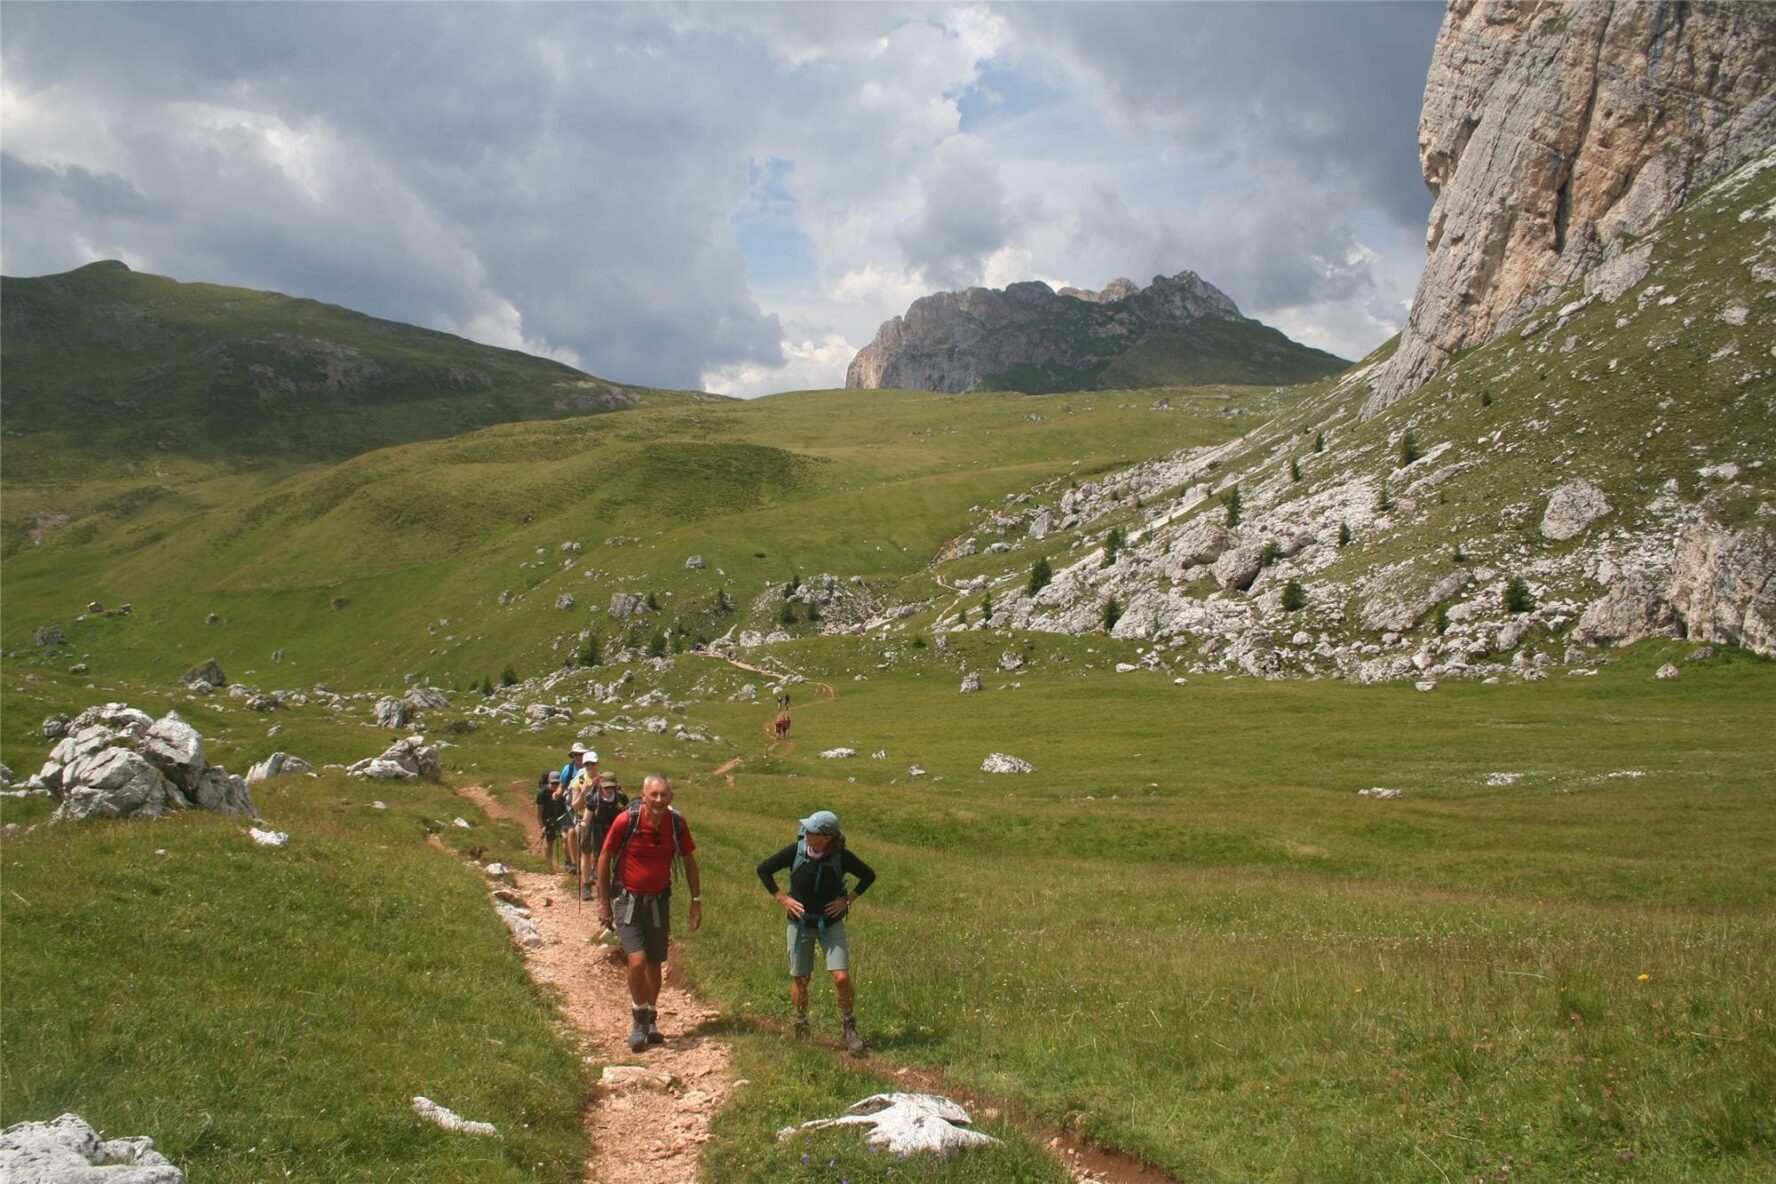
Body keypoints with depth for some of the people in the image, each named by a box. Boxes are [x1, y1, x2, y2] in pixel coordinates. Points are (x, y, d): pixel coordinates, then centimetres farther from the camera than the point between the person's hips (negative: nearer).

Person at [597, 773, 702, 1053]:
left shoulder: (677, 823, -10)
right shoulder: (626, 821, -19)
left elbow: (688, 861, 5)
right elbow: (604, 858, -6)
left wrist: (696, 900, 4)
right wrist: (604, 901, -4)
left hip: (659, 901, 3)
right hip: (628, 900, -3)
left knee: (654, 964, 12)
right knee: (637, 960, -16)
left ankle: (651, 1020, 32)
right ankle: (638, 1018, 6)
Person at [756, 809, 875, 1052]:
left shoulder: (842, 856, -15)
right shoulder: (796, 851, -15)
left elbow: (868, 876, 3)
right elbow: (764, 870, -1)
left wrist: (848, 899, -6)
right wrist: (782, 898, -6)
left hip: (831, 924, -1)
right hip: (800, 923, 1)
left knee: (842, 978, -11)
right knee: (799, 980, 9)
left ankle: (848, 1026, 12)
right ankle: (801, 1028, 31)